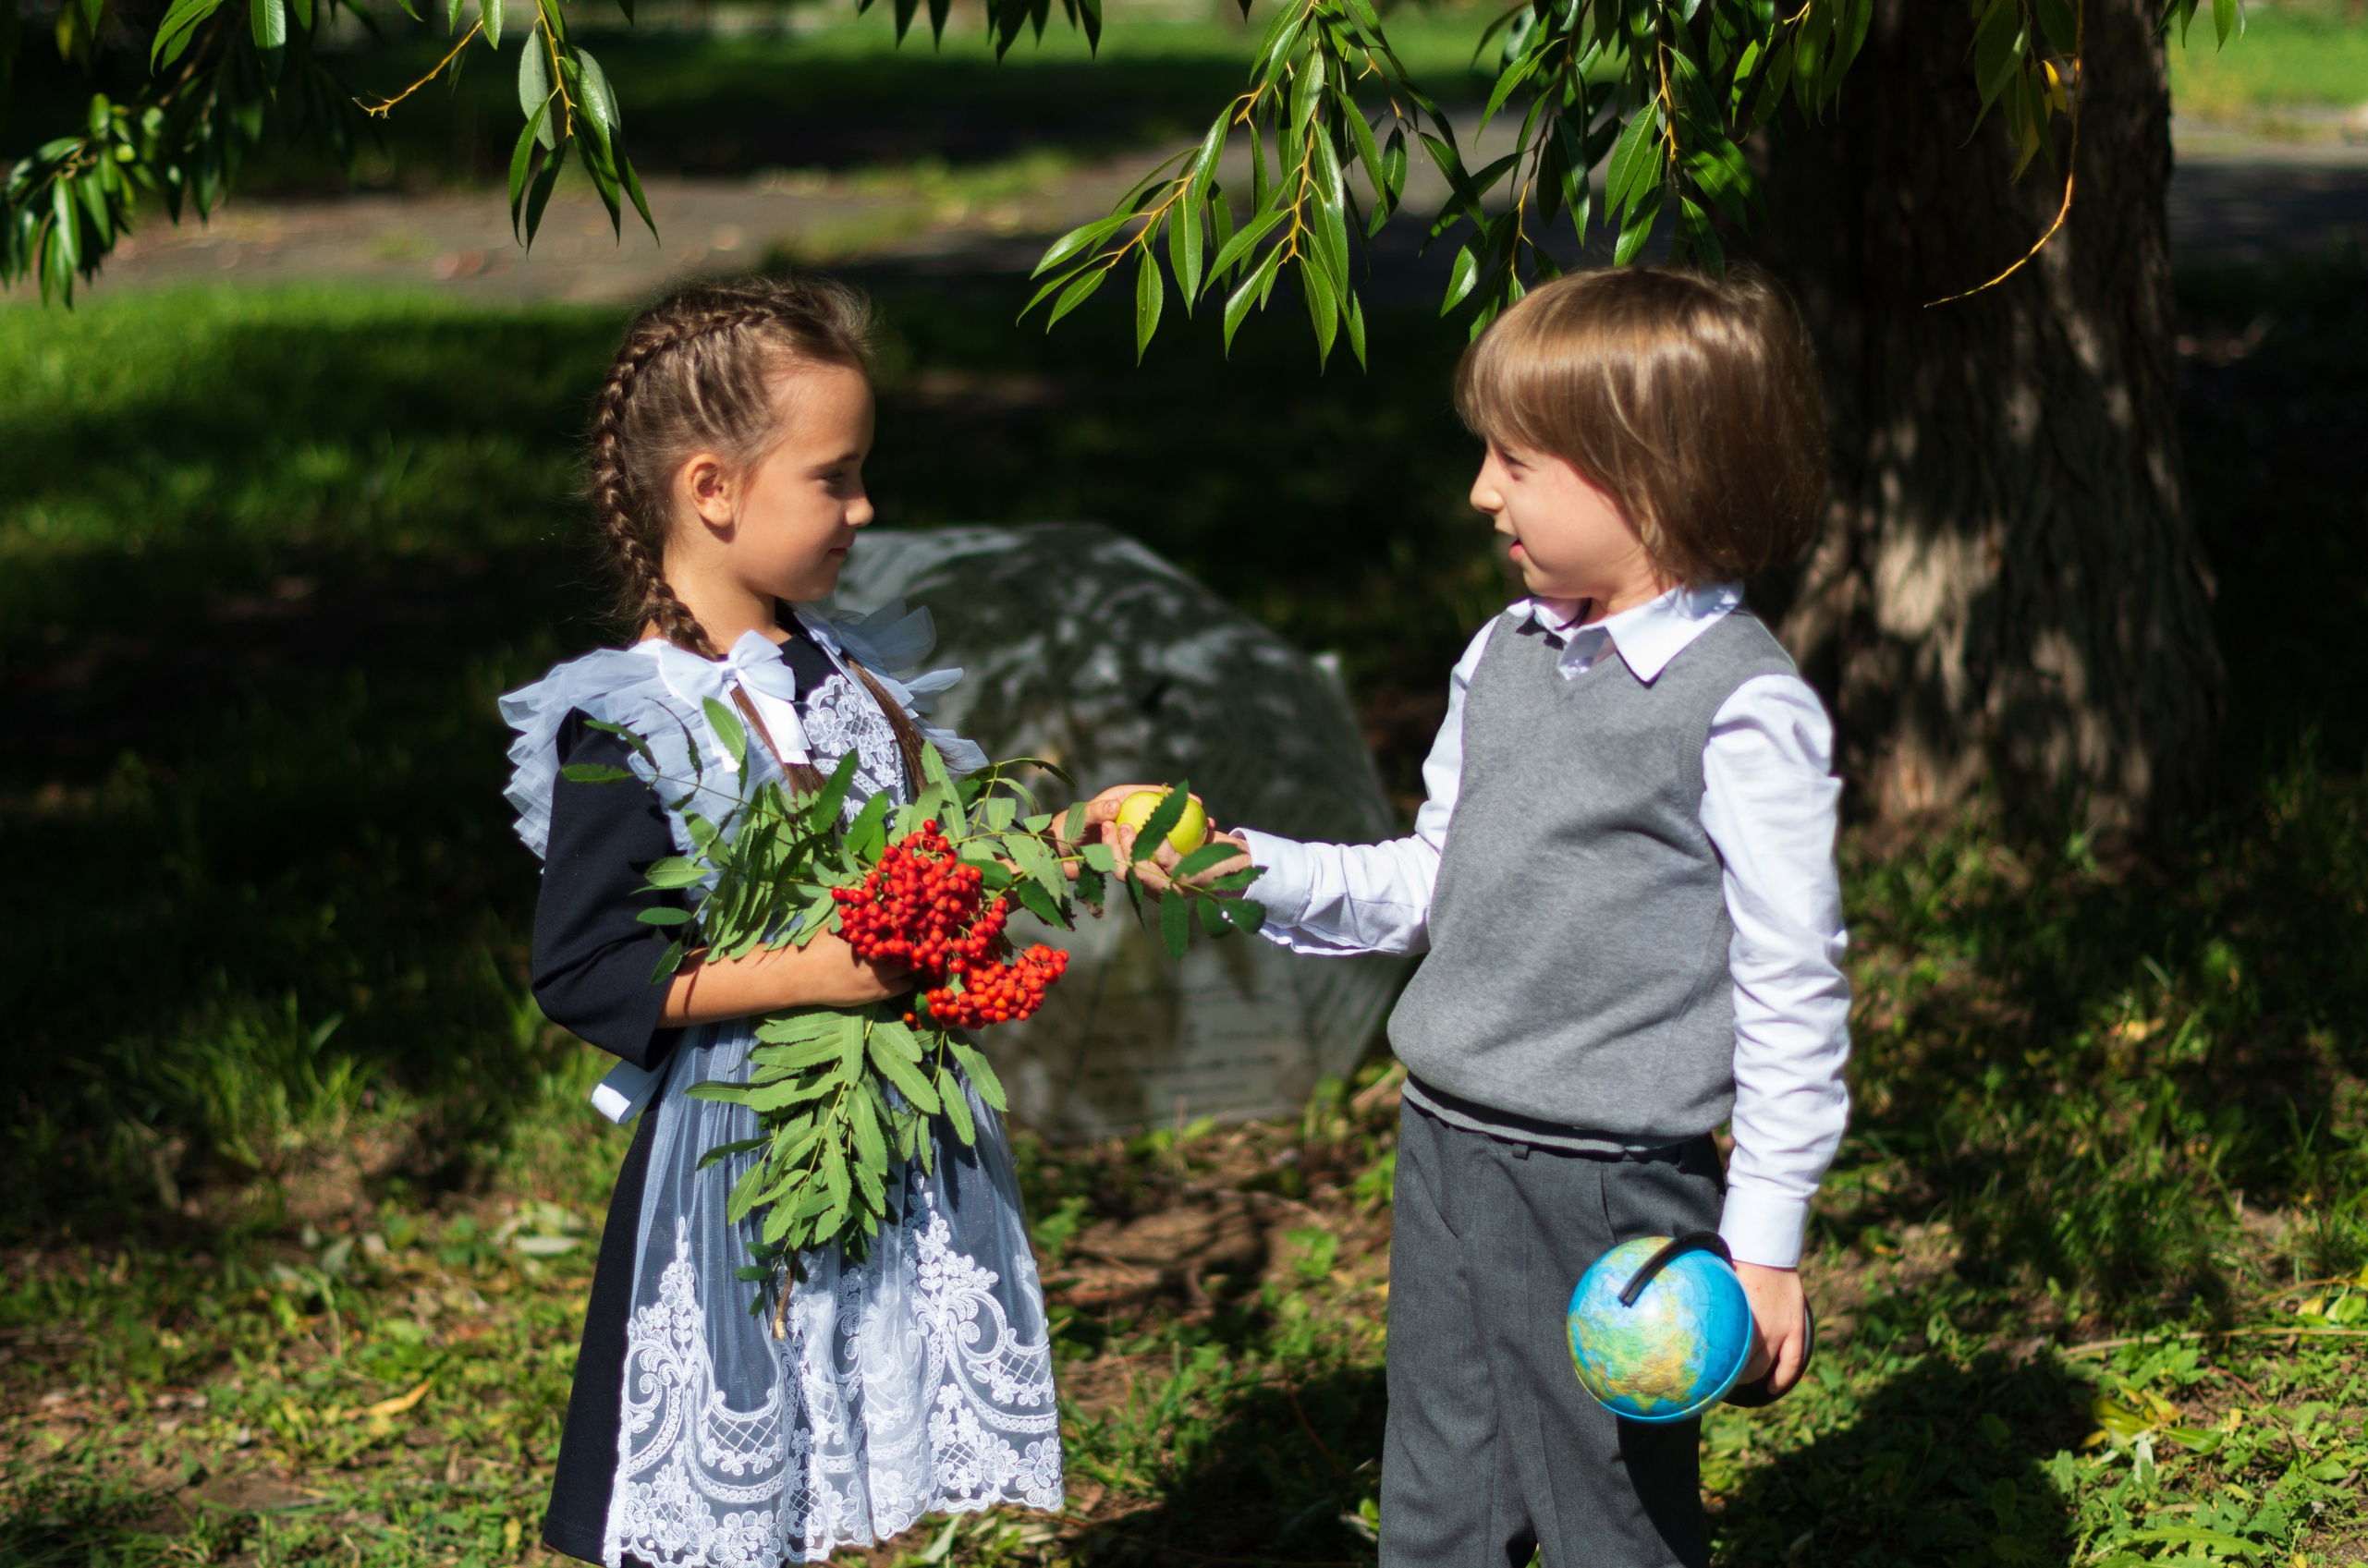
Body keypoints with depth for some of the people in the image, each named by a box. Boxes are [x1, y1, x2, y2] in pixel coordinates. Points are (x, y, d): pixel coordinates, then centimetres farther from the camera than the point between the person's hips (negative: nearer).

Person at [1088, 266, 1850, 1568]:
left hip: (1619, 1187, -7)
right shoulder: (1502, 659, 8)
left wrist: (1764, 1238, -11)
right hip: (1444, 1158, 7)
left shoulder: (1744, 707, -14)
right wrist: (1249, 869, 6)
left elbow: (1790, 986, -12)